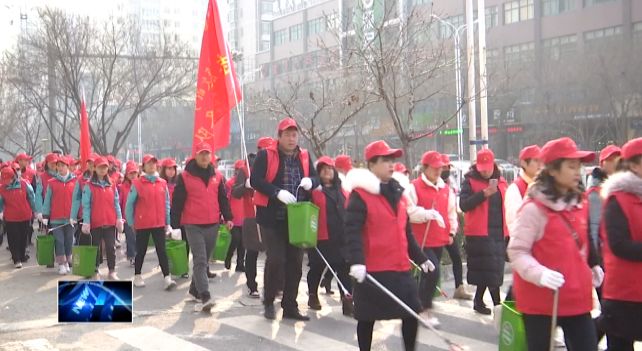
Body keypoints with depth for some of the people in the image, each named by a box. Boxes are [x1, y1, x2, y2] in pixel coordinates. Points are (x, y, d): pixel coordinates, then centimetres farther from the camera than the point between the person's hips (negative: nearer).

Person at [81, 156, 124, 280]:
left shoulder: (112, 186, 9)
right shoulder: (89, 186, -2)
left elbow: (116, 203, 9)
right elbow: (86, 205, -6)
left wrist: (119, 218, -2)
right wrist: (86, 222, -13)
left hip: (110, 222, 2)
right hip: (95, 223, -2)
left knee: (111, 247, 1)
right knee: (96, 247, 8)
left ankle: (112, 271, 9)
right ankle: (95, 272, 17)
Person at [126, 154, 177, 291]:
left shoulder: (162, 183, 5)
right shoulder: (137, 183, -5)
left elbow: (166, 204, 8)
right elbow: (129, 205, -1)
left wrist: (167, 223, 7)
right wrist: (131, 223, -1)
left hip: (159, 224, 2)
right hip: (142, 224, -2)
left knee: (162, 251, -2)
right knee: (141, 251, 9)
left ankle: (167, 278, -6)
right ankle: (137, 276, 24)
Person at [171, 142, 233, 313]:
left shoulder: (217, 176, 9)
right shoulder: (184, 177, -3)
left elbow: (223, 198, 14)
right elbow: (177, 202, -3)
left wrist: (228, 217, 5)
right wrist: (175, 225, -5)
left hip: (213, 224, 5)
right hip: (193, 225, -4)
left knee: (204, 260, 14)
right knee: (200, 260, -12)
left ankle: (195, 289, 30)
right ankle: (205, 297, -18)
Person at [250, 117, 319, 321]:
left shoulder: (304, 156, 9)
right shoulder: (266, 155, -5)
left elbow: (315, 178, 15)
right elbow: (255, 180, -12)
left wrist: (310, 181, -9)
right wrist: (277, 192, -24)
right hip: (272, 218, -5)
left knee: (295, 262, 7)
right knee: (275, 259, -9)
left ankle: (290, 306, 18)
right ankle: (268, 302, 12)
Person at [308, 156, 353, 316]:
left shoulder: (342, 191, 15)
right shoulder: (314, 190, -2)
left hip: (341, 237, 4)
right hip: (320, 237, -4)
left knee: (344, 268, -1)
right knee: (317, 267, 10)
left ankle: (347, 301, -2)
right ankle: (313, 296, 28)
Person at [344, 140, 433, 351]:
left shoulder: (398, 192, 13)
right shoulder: (360, 193, -10)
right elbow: (352, 231, -18)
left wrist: (420, 258, 21)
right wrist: (357, 261, -29)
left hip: (401, 268, 7)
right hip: (372, 270, -6)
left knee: (412, 313, 8)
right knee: (367, 318, 6)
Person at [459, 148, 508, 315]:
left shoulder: (500, 181, 12)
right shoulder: (470, 181, -4)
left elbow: (506, 205, 22)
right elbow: (464, 205, -17)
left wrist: (508, 232, 18)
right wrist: (485, 193, -24)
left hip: (499, 232, 6)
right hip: (479, 232, -6)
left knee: (496, 269, 9)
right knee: (491, 270, -9)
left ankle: (479, 302, 21)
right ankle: (497, 305, -3)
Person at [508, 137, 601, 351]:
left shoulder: (579, 203, 10)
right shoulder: (534, 208, -13)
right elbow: (517, 251, -15)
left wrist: (593, 266, 15)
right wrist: (540, 274, -29)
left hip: (577, 297, 6)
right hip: (540, 300, -6)